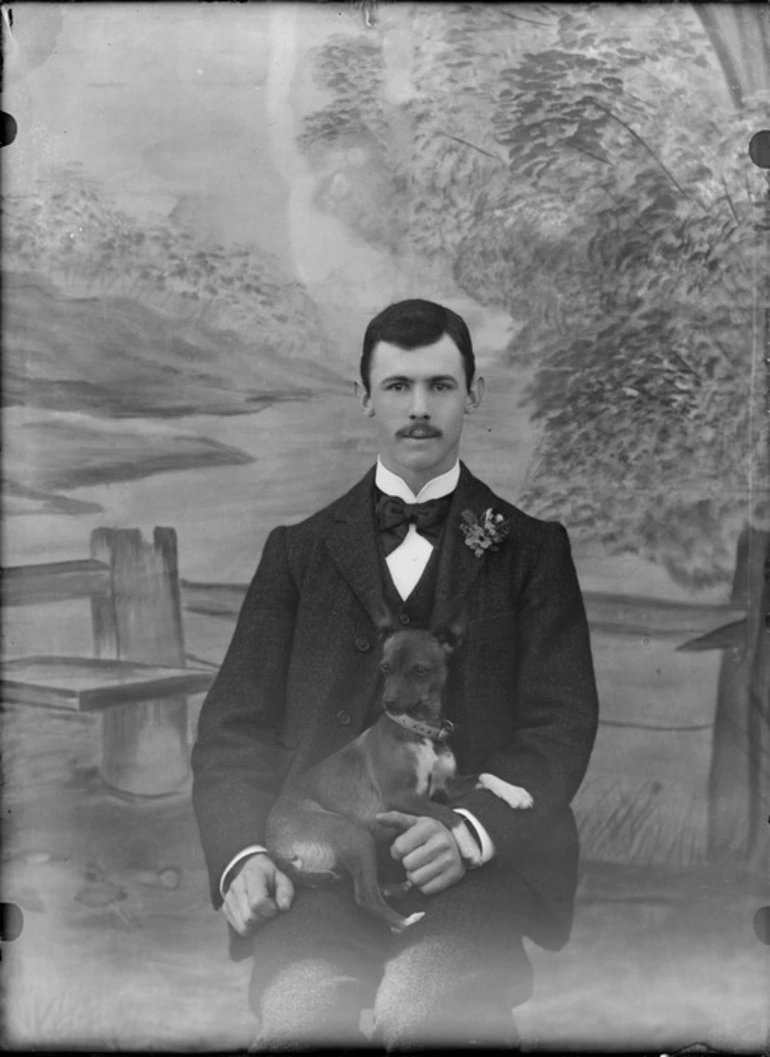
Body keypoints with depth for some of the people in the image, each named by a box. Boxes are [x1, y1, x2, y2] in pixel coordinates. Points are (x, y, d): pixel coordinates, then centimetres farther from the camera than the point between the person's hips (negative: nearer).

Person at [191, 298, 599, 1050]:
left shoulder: (529, 545, 10)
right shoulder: (299, 549, 15)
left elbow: (561, 724, 1)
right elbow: (236, 726, 9)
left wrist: (472, 830, -16)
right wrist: (244, 855, -9)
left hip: (478, 862, -1)